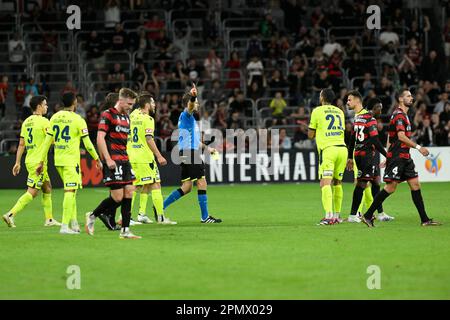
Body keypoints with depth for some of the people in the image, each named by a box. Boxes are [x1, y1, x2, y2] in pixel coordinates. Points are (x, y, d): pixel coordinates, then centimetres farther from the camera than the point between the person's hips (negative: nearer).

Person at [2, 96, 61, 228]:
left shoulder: (26, 122, 11)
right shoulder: (44, 121, -13)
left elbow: (21, 144, 11)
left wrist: (17, 162, 13)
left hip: (29, 160, 9)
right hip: (38, 161, -9)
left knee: (47, 188, 17)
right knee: (32, 192, -8)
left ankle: (49, 219, 19)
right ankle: (11, 214, -15)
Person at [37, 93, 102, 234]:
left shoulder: (54, 118, 7)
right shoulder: (78, 120, -9)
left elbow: (47, 141, 9)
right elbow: (87, 143, -8)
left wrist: (42, 162, 13)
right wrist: (97, 159, 3)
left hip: (58, 160, 6)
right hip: (71, 160, -6)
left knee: (70, 190, 18)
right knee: (70, 191, -7)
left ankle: (74, 223, 18)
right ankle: (65, 226, -13)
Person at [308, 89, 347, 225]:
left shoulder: (317, 111, 3)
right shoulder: (340, 112, 17)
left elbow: (311, 135, 9)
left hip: (328, 149, -5)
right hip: (342, 148, 5)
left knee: (325, 183, -13)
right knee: (337, 183, 17)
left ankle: (329, 215, -28)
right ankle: (337, 215, 20)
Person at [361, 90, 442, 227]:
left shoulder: (403, 115, 19)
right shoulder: (399, 115, -13)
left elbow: (390, 138, 23)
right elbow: (401, 137, -23)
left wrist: (388, 156, 24)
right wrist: (418, 147, -22)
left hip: (405, 157, 10)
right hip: (397, 157, -10)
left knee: (415, 184, 5)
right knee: (390, 187, -9)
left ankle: (425, 219, 4)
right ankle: (368, 216, -3)